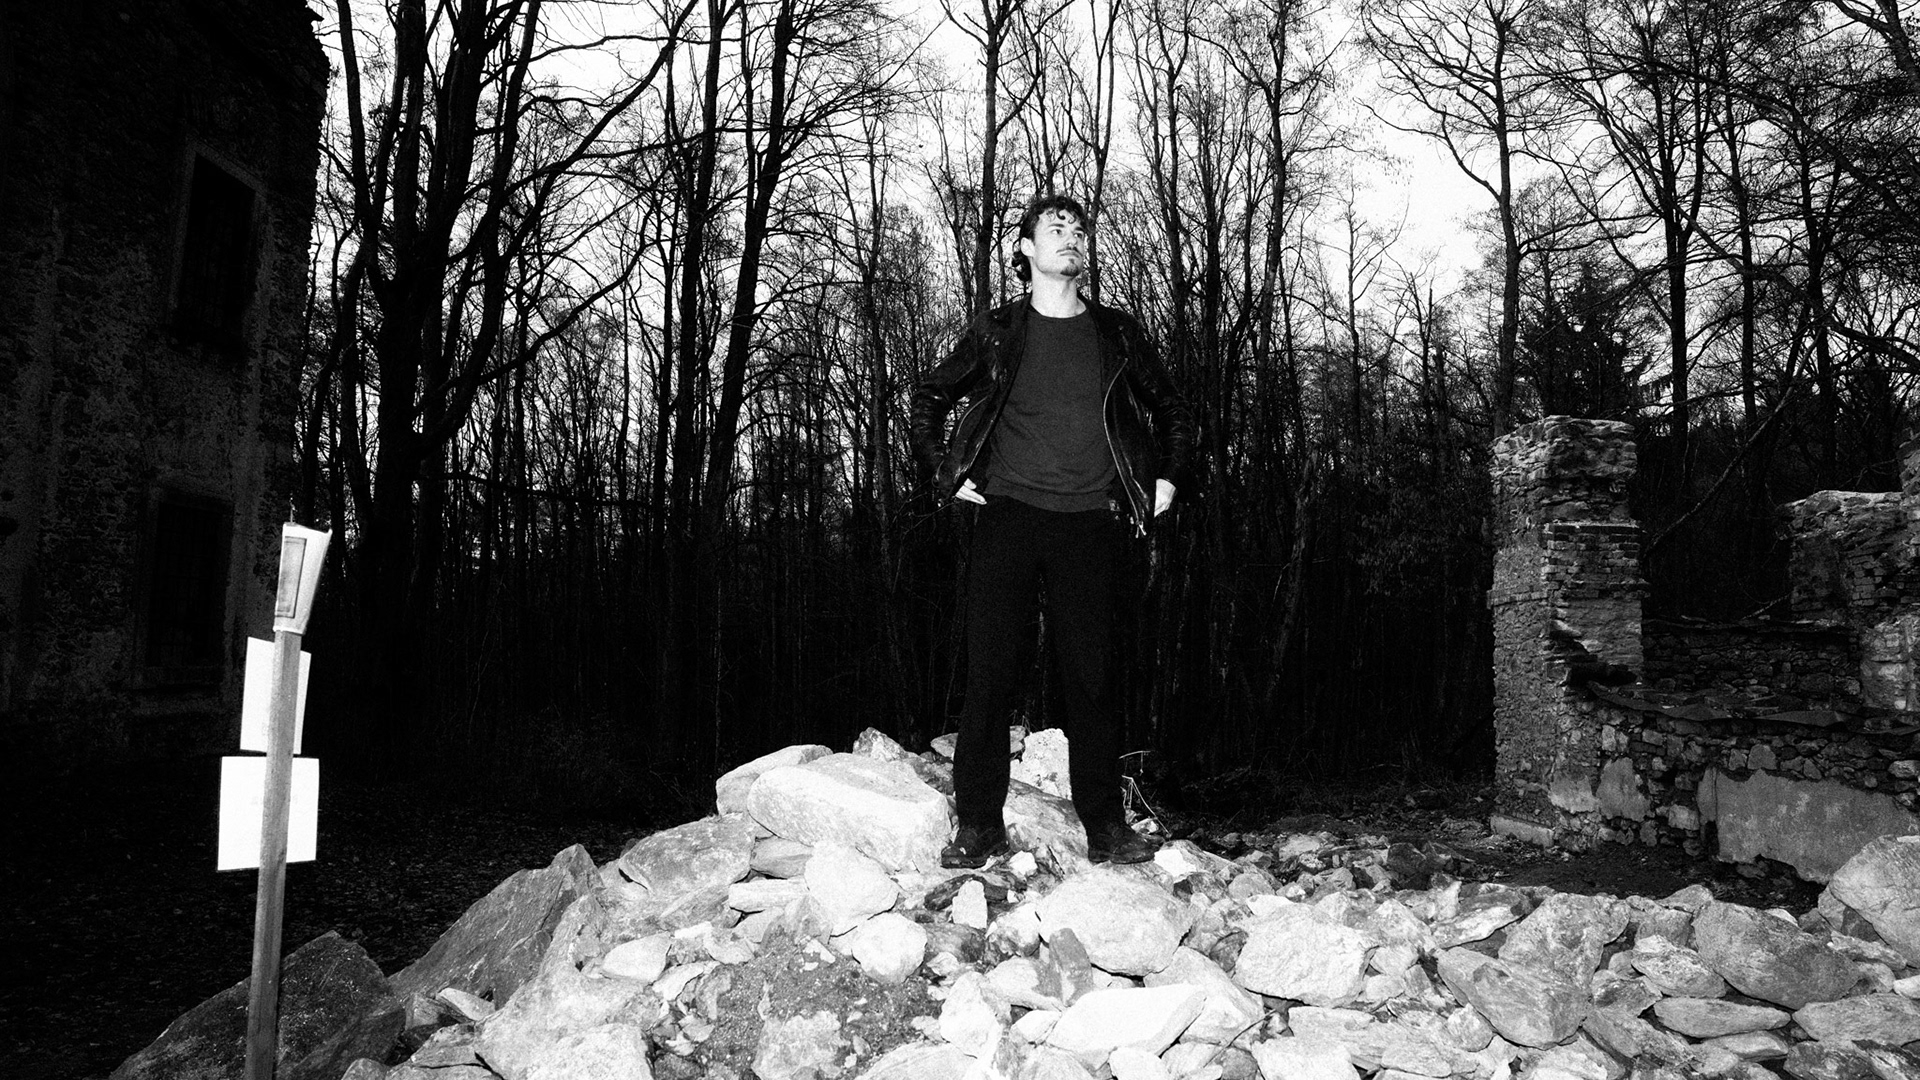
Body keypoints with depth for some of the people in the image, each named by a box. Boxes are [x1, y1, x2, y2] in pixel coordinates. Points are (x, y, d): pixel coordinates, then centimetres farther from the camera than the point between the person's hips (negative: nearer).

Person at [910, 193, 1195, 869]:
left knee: (1091, 675, 2)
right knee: (990, 669, -2)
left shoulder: (1117, 334, 13)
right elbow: (930, 398, 19)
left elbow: (1170, 413, 24)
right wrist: (947, 475, 8)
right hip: (1007, 516, 0)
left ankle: (1105, 827, 10)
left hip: (1091, 525, 1)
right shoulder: (996, 332, 9)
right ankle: (979, 826, 6)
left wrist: (1166, 478, 12)